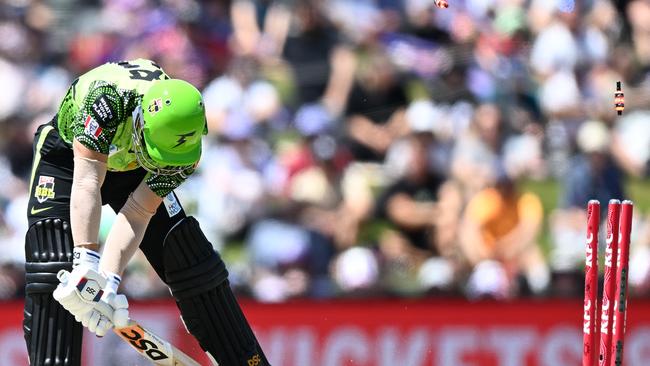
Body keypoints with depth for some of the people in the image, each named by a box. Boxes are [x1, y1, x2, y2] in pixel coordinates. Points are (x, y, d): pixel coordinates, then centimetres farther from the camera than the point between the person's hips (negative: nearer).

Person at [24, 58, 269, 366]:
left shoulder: (188, 149, -30)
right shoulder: (111, 96, -44)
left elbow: (137, 214, -29)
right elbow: (87, 182, -48)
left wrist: (108, 280, -41)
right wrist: (87, 262, -57)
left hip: (133, 167, 3)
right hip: (70, 157, -3)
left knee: (189, 258, -2)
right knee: (54, 270, -23)